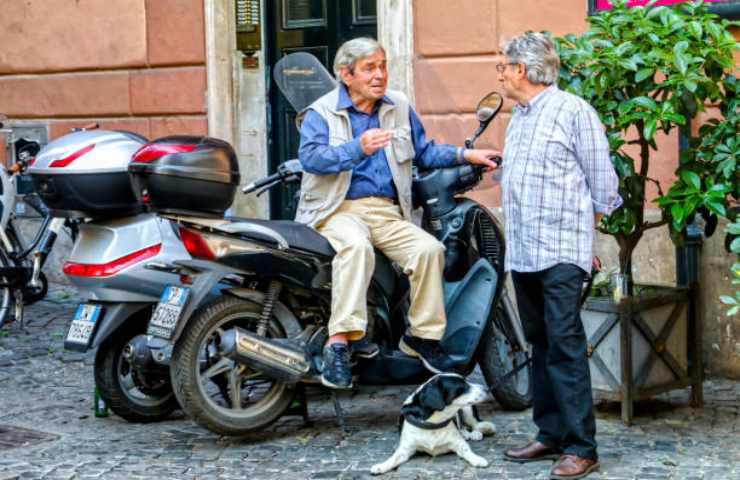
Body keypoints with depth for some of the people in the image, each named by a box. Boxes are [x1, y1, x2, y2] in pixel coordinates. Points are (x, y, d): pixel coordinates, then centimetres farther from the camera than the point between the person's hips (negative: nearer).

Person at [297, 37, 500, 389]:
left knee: (429, 249, -20)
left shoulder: (400, 107, 17)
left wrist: (464, 155, 7)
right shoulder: (321, 113, 0)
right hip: (338, 211, -5)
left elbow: (424, 151, 23)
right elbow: (310, 157, -17)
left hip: (387, 212, 5)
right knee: (356, 245, -37)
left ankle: (422, 335, -6)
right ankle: (340, 339, -41)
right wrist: (358, 148, -31)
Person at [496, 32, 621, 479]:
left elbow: (602, 179, -6)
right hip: (522, 252, 8)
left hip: (561, 252, -8)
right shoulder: (518, 117, 18)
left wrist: (589, 222, 2)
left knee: (565, 346, -11)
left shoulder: (573, 111, -8)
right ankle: (552, 435, 20)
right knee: (541, 346, 12)